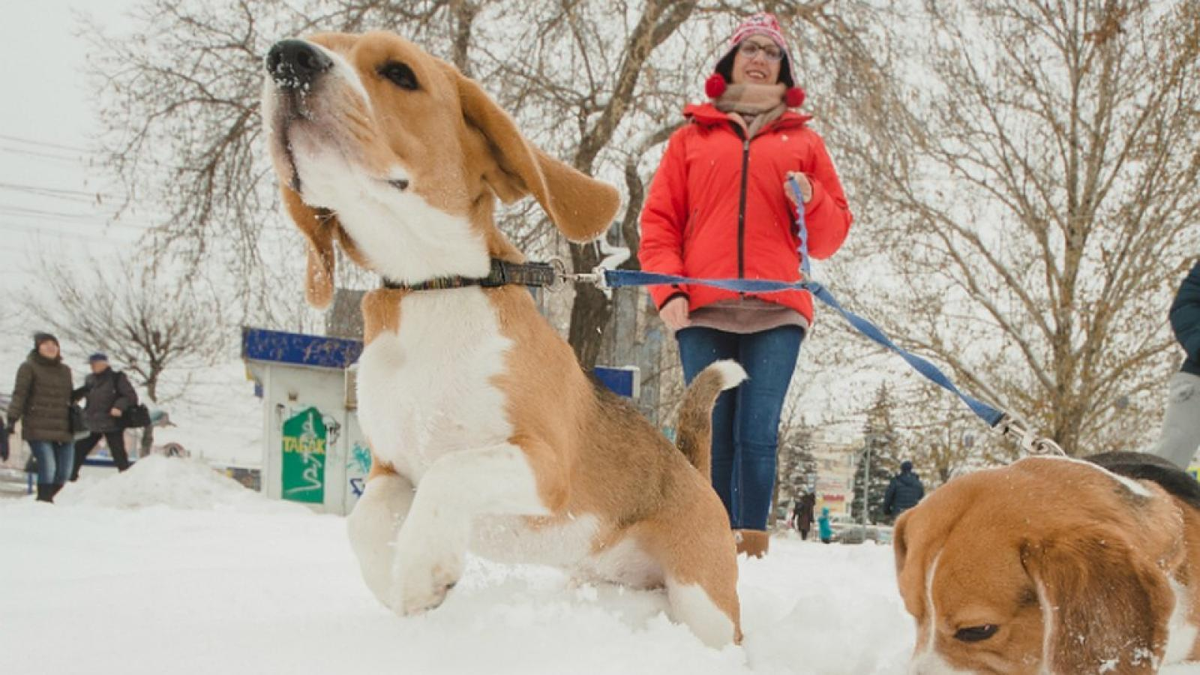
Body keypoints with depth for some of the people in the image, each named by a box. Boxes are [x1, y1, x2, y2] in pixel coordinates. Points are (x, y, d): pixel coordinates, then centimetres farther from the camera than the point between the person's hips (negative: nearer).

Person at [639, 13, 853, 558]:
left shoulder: (803, 141, 20)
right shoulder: (692, 136, 20)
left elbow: (831, 236, 18)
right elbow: (659, 221, 12)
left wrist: (810, 201, -3)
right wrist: (667, 288, -3)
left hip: (776, 311, 0)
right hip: (703, 310, 0)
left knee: (757, 435, -8)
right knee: (712, 436, -3)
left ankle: (752, 546, -6)